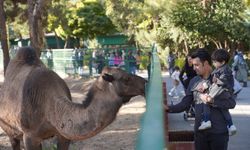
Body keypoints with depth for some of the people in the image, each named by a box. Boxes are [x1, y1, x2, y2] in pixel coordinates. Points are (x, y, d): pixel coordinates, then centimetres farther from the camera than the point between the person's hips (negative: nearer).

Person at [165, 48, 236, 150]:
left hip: (219, 132, -4)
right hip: (200, 131, 4)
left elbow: (231, 103, -12)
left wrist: (211, 100, -20)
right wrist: (168, 108, -8)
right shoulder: (194, 81, 6)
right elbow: (184, 104, 6)